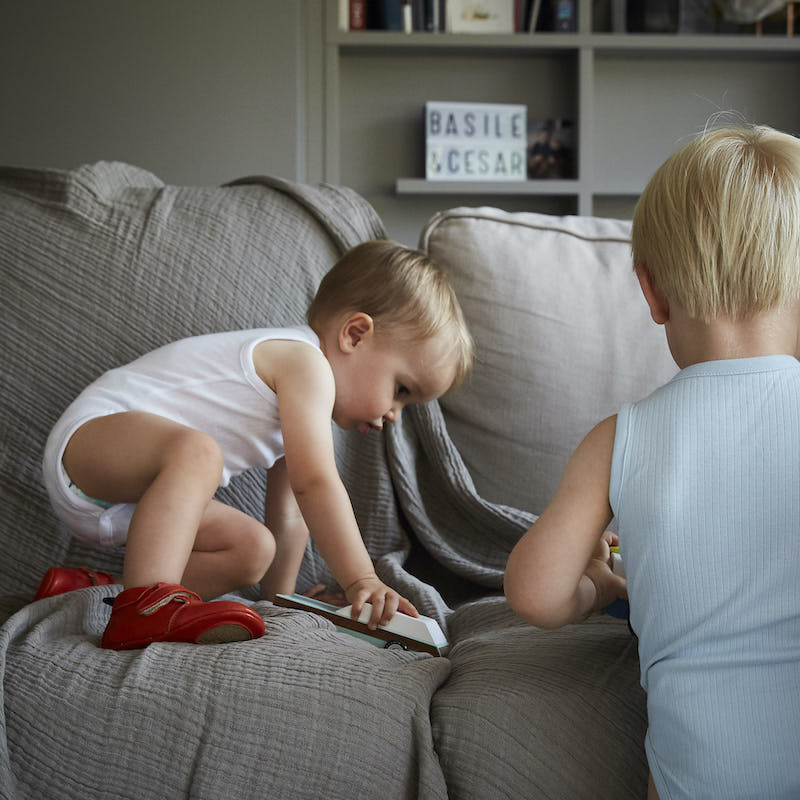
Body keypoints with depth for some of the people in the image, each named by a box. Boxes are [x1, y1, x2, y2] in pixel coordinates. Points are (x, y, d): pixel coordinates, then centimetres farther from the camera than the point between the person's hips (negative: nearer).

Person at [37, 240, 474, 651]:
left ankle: (85, 588, 4)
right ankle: (147, 604, -45)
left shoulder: (299, 411, 18)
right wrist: (361, 580, -23)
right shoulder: (304, 361, -16)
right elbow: (314, 481, -23)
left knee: (253, 550, 5)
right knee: (196, 451, -37)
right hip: (88, 435, -11)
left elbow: (288, 514, 21)